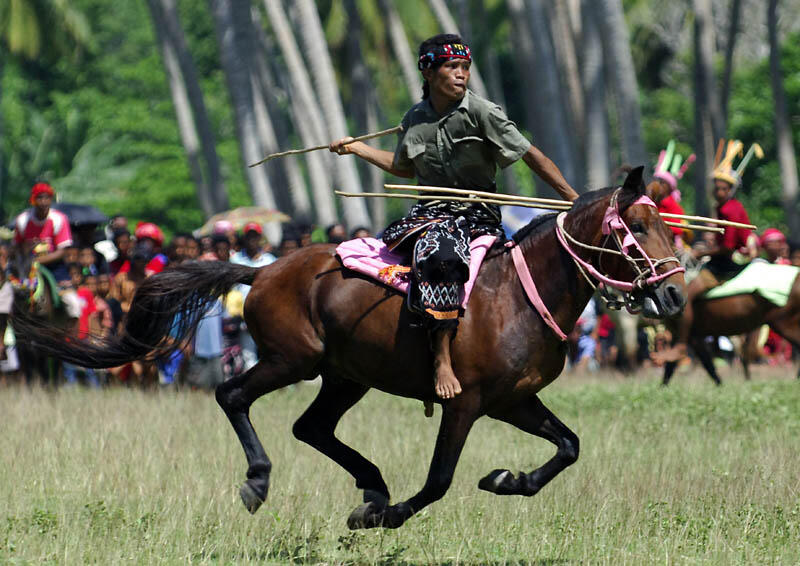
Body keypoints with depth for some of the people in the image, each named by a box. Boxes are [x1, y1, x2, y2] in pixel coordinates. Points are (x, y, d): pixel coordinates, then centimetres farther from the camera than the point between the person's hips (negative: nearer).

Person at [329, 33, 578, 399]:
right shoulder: (415, 120, 8)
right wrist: (357, 149, 25)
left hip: (476, 214, -7)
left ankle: (442, 356, -38)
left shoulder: (481, 113, -8)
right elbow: (406, 168, 28)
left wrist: (575, 200, -13)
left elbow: (531, 156, -8)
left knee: (435, 249, -36)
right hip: (430, 212, 7)